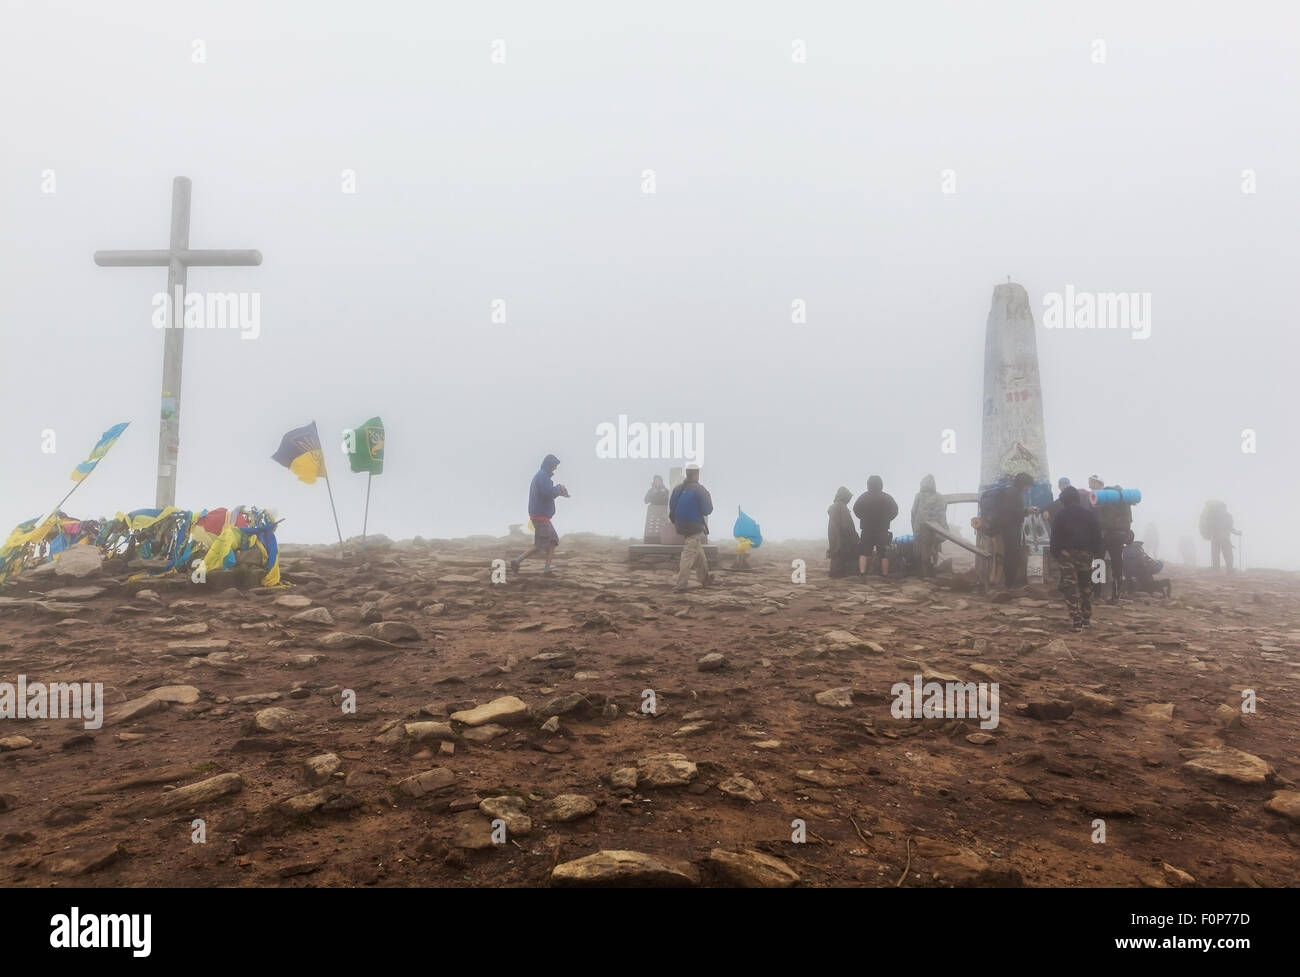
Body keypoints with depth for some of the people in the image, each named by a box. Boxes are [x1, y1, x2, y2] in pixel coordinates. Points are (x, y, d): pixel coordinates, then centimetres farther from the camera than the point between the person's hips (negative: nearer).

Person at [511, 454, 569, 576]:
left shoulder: (539, 476, 19)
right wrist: (559, 488, -9)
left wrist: (559, 492, 9)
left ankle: (547, 569, 5)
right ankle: (516, 561, -3)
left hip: (541, 515, 10)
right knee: (540, 545, -7)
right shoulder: (543, 475, -14)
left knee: (553, 541, 9)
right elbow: (549, 492, -28)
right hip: (540, 515, -10)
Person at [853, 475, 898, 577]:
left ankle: (862, 573, -7)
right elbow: (895, 510, 1)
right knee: (884, 554, 6)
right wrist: (886, 519, 10)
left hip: (867, 530, 0)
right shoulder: (887, 497, 2)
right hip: (883, 530, 0)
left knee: (863, 553, 4)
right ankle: (885, 575, 6)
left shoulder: (863, 496, -1)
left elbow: (856, 509, -3)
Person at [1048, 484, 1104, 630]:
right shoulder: (1089, 514, 6)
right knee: (1086, 586, 15)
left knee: (1070, 587, -4)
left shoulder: (1060, 515, -1)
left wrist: (1054, 553, 2)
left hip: (1067, 553, -3)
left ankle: (1076, 621, -13)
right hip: (1086, 553, 3)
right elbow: (1097, 535, 5)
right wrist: (1097, 552, 9)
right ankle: (1086, 619, 19)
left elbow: (1055, 536, -4)